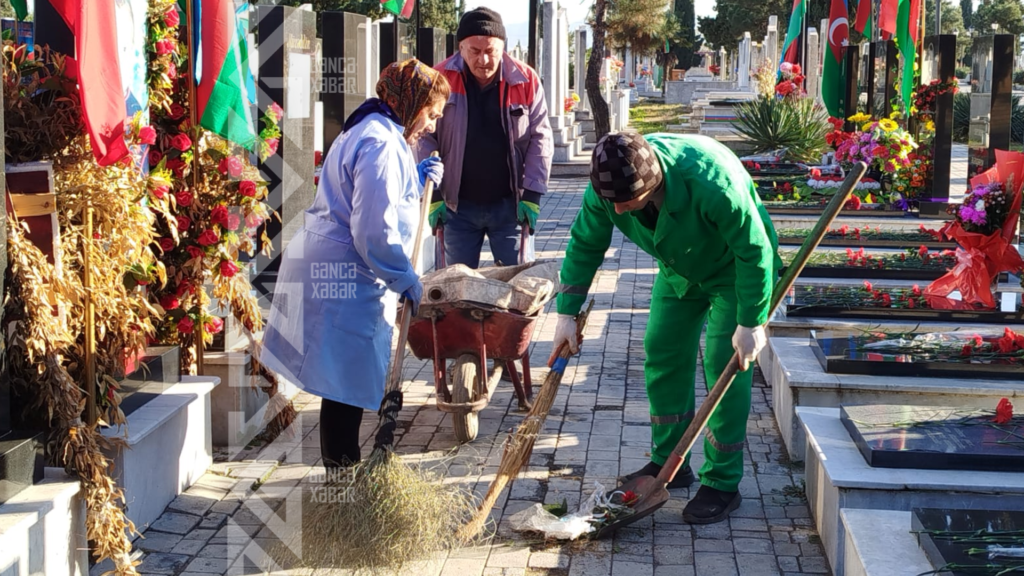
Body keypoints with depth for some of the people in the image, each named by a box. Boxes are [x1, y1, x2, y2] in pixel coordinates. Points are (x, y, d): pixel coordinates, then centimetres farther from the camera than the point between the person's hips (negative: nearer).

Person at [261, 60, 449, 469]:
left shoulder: (366, 132, 18)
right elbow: (374, 230, -22)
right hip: (346, 277, -11)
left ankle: (342, 466, 24)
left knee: (349, 376, 15)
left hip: (332, 271, 11)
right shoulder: (380, 144, -17)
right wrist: (406, 279, -12)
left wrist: (418, 178, 14)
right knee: (349, 378, -4)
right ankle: (342, 469, 3)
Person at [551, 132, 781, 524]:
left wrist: (751, 323, -26)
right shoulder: (608, 184, -25)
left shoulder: (712, 182, -43)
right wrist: (567, 313, -10)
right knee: (662, 355, 5)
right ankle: (668, 463, 20)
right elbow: (585, 245, -9)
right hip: (679, 270, 6)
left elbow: (755, 251, -31)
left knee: (725, 368, -10)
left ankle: (722, 484, -1)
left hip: (734, 269, -6)